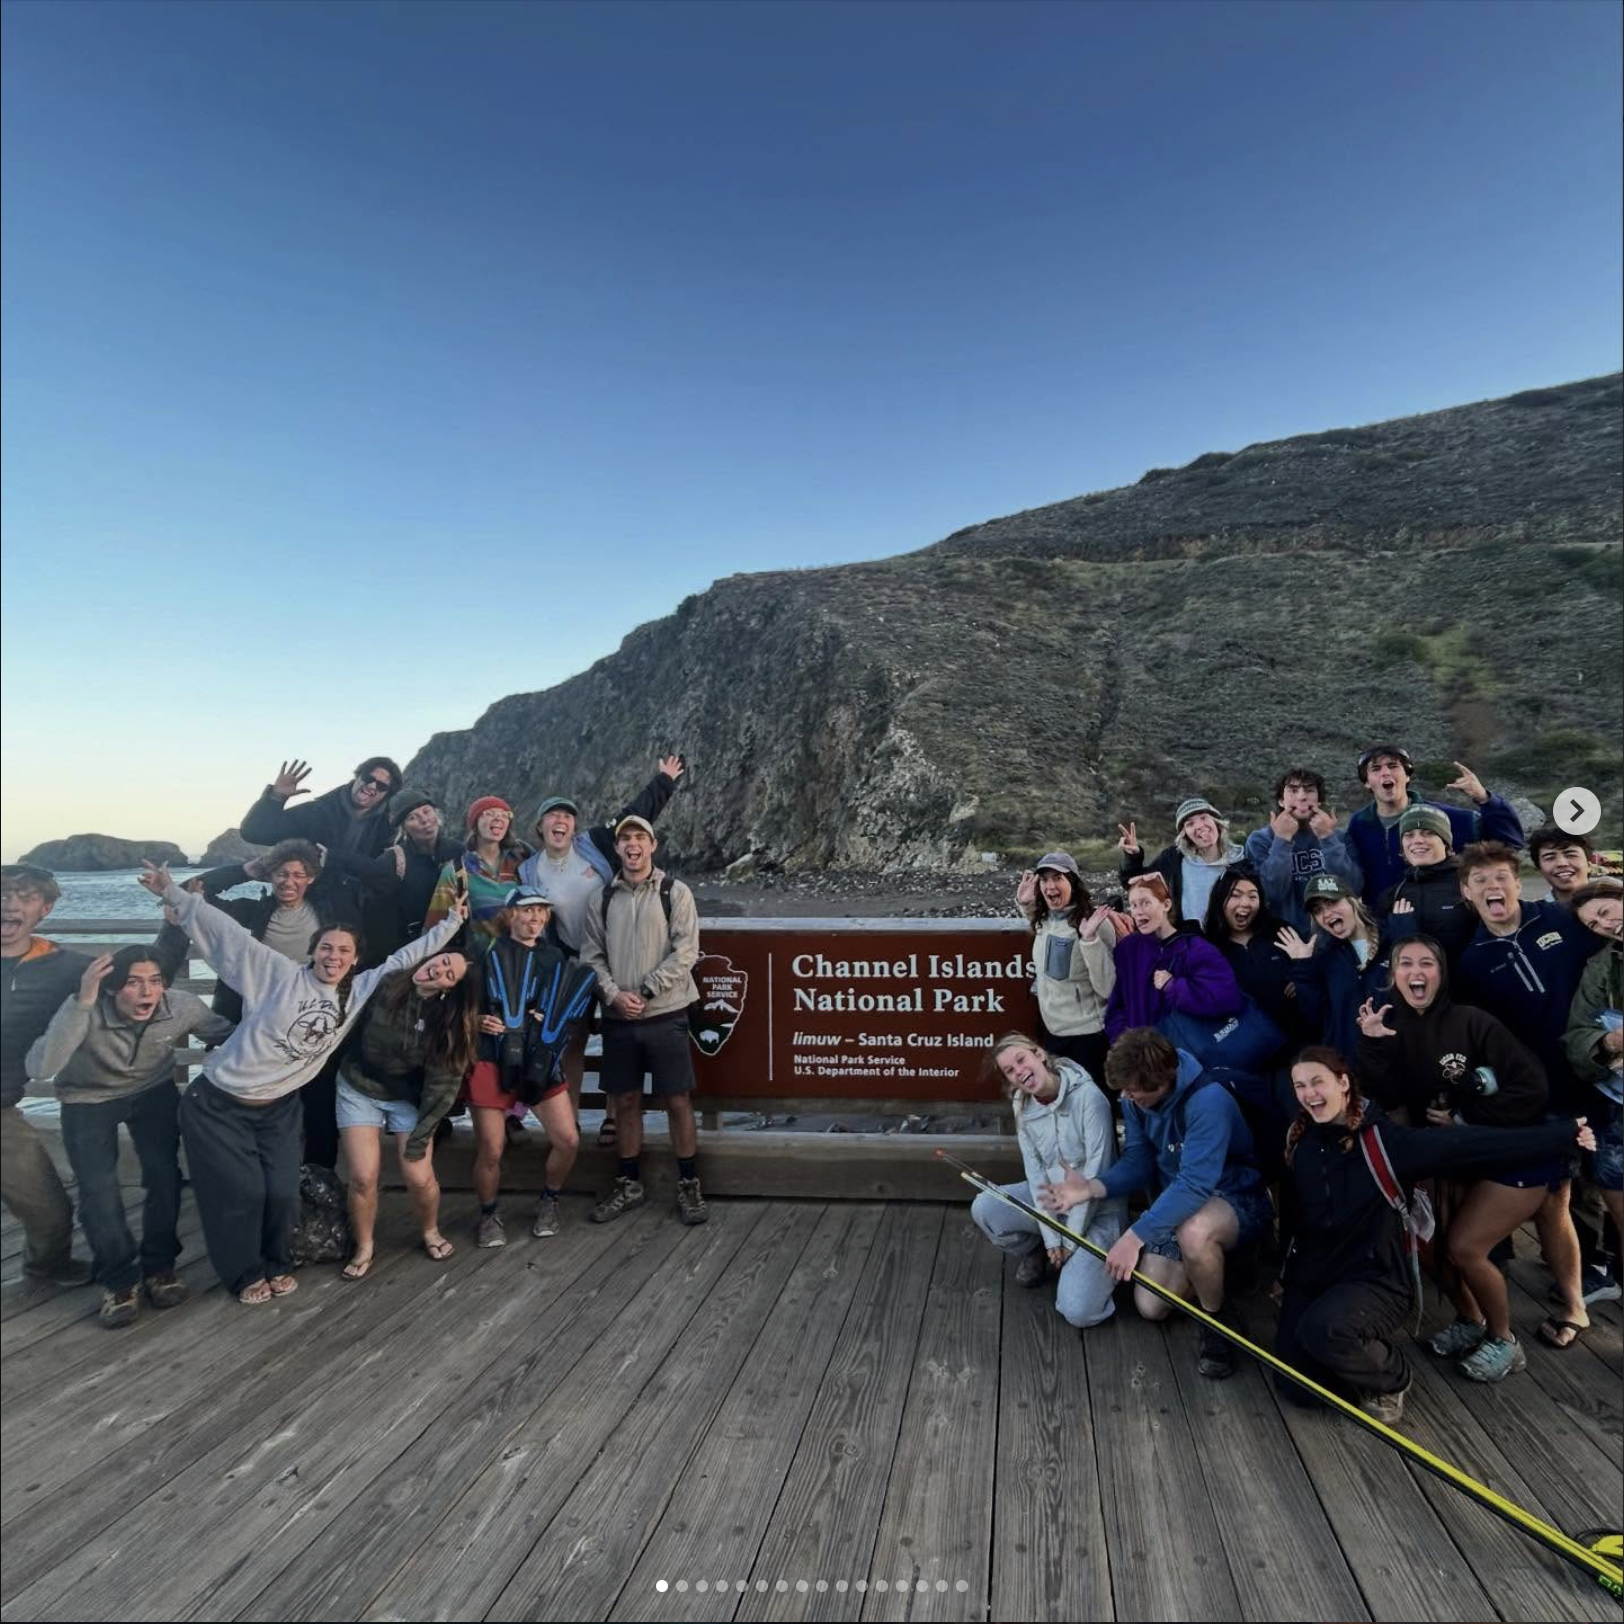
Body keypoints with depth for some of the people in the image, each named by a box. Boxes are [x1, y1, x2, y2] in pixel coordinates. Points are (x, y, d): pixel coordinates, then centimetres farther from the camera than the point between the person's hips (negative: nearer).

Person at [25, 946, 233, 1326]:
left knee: (164, 1175, -11)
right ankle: (119, 1279, 11)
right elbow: (39, 1068, -50)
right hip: (88, 1100, -1)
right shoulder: (87, 1011, -35)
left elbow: (232, 1035, -10)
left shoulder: (183, 1006, -28)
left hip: (153, 1092, 2)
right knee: (97, 1190, -12)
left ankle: (159, 1266, 14)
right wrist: (81, 1003, -57)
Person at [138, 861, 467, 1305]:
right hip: (218, 1102, -4)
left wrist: (452, 922, 3)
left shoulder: (363, 990, -2)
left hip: (278, 1108, 4)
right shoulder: (280, 975, -14)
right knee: (241, 1192, -2)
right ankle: (246, 1273, 21)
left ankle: (275, 1265, 26)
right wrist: (173, 893, -22)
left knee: (283, 1193, -1)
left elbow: (406, 957, 2)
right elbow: (226, 932, -18)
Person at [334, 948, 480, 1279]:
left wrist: (422, 1133, -14)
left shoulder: (450, 1020, -18)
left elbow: (443, 1082, -15)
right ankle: (363, 1248, 19)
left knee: (419, 1178, -6)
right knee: (363, 1177, -6)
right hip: (359, 1089, 0)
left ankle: (430, 1233, 25)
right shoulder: (384, 982, -19)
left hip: (408, 1099, 0)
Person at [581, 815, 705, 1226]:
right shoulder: (603, 898, 8)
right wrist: (614, 994, -10)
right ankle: (629, 1184, 26)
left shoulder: (675, 893, -2)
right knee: (624, 1101, 11)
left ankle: (689, 1185, 15)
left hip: (665, 1015, -3)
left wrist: (644, 992, -13)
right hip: (617, 1018, 3)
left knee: (677, 1101, 1)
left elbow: (685, 953, -8)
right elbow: (591, 954, 6)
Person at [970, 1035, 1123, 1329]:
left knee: (1078, 1312, -20)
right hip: (1051, 1199, 5)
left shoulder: (1088, 1096, -23)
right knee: (983, 1209, -19)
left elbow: (1097, 1172, -20)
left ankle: (1090, 1262, 13)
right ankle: (1036, 1253, 11)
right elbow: (1035, 1172, -5)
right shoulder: (1023, 1107, -4)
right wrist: (1050, 1237, -13)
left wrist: (1072, 1240, -15)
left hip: (1096, 1209, -5)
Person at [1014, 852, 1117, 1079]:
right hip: (1051, 1031, 7)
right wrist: (1024, 903, 9)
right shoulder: (1043, 919, 1)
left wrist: (1090, 939, -33)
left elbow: (1107, 988, -23)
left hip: (1087, 1034, -7)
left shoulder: (1095, 922, -19)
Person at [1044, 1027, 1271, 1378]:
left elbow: (1194, 1185, -39)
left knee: (1193, 1233, -41)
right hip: (1177, 1205, 7)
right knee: (1150, 1308, 1)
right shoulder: (1135, 1100, -10)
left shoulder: (1208, 1101, -35)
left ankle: (1216, 1322, -11)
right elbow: (1136, 1162, -8)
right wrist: (1093, 1188, -27)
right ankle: (1206, 1266, 28)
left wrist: (1136, 1235, -43)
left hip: (1237, 1201, -7)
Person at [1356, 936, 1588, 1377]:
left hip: (1519, 1152, -6)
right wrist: (1372, 1045, -29)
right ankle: (1470, 1321, 27)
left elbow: (1530, 1088, -19)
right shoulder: (1392, 1029, -1)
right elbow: (1388, 1097, -15)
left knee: (1465, 1246, -12)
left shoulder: (1472, 1021, -16)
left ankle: (1504, 1341, 13)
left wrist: (1464, 1120, -17)